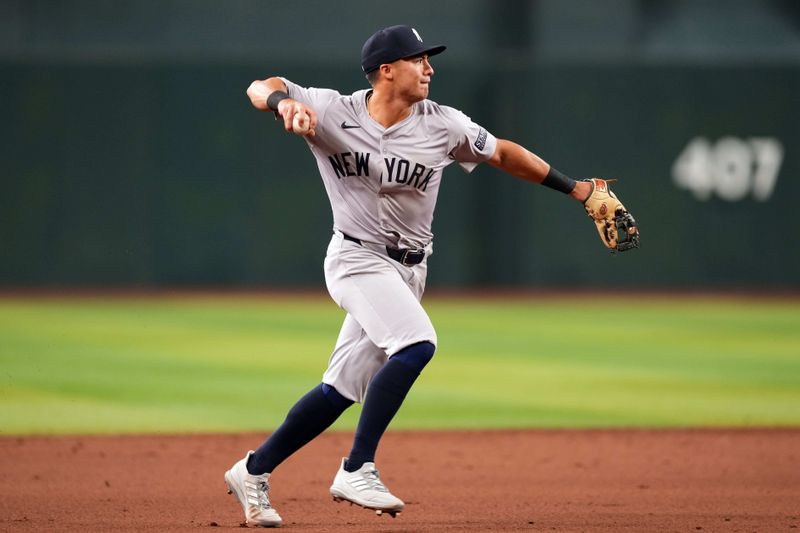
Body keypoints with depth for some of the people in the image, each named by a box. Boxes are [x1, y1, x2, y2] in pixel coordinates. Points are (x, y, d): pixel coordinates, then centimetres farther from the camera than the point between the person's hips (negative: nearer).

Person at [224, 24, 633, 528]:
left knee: (342, 390, 6)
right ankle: (357, 470, -25)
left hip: (408, 271, 5)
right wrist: (285, 104, -37)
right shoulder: (333, 112, -10)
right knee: (417, 343, -28)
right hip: (357, 256, -5)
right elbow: (260, 88, -13)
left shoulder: (443, 126, -3)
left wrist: (573, 188, 8)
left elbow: (502, 153, 9)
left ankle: (255, 471, 20)